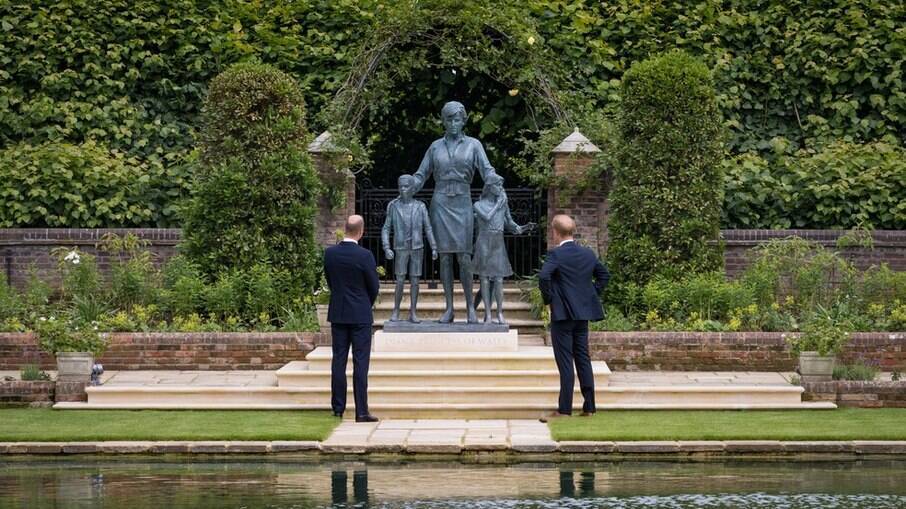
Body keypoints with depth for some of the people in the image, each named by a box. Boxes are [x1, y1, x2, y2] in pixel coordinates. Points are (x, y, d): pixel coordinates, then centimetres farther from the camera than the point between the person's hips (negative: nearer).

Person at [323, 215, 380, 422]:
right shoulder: (365, 255, -16)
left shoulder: (330, 253, -3)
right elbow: (374, 287, -7)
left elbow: (330, 281, 7)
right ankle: (361, 411, -5)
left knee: (339, 361, 10)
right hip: (360, 315, -4)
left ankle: (338, 408, 12)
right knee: (360, 362, -2)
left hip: (338, 314, 4)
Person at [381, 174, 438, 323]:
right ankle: (396, 311, 9)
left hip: (417, 249, 1)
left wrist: (434, 248, -5)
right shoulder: (393, 206, -3)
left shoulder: (420, 207, -1)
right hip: (401, 250, -1)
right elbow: (386, 229, 0)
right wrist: (386, 249, -12)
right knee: (400, 281, -6)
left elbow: (428, 228, 2)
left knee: (415, 281, 1)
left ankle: (413, 313, 7)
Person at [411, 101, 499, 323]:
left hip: (462, 203, -2)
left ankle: (470, 307, 0)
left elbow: (487, 170, -4)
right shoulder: (436, 147, 11)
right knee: (445, 256, 0)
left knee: (464, 256, -8)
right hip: (440, 203, 2)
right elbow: (421, 175, 12)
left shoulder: (473, 145, 6)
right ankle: (448, 308, 3)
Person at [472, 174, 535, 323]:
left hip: (499, 245, 3)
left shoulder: (503, 203, 11)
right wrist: (499, 203, -8)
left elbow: (509, 224, 13)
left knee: (499, 280, -4)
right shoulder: (478, 205, 2)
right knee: (485, 280, -3)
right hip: (484, 244, -3)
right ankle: (488, 315, -1)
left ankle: (500, 315, -2)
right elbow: (487, 217, -17)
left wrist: (523, 228, -5)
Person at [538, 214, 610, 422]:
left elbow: (543, 276, -26)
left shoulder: (556, 255, -13)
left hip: (562, 314, -6)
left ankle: (564, 410, -5)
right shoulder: (588, 254, 8)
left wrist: (548, 297, -11)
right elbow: (604, 274, 19)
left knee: (565, 362, -5)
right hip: (584, 313, 6)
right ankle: (589, 407, 12)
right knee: (583, 359, 11)